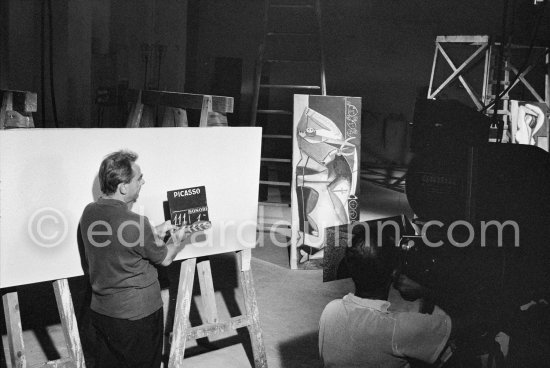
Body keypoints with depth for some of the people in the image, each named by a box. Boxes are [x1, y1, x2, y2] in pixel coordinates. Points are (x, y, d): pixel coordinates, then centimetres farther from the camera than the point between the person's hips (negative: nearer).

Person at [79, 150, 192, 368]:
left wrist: (154, 232, 11)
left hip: (100, 311, 7)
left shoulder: (89, 212, -5)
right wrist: (180, 240, 11)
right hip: (137, 317, -6)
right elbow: (165, 259, -9)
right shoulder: (135, 223, -27)